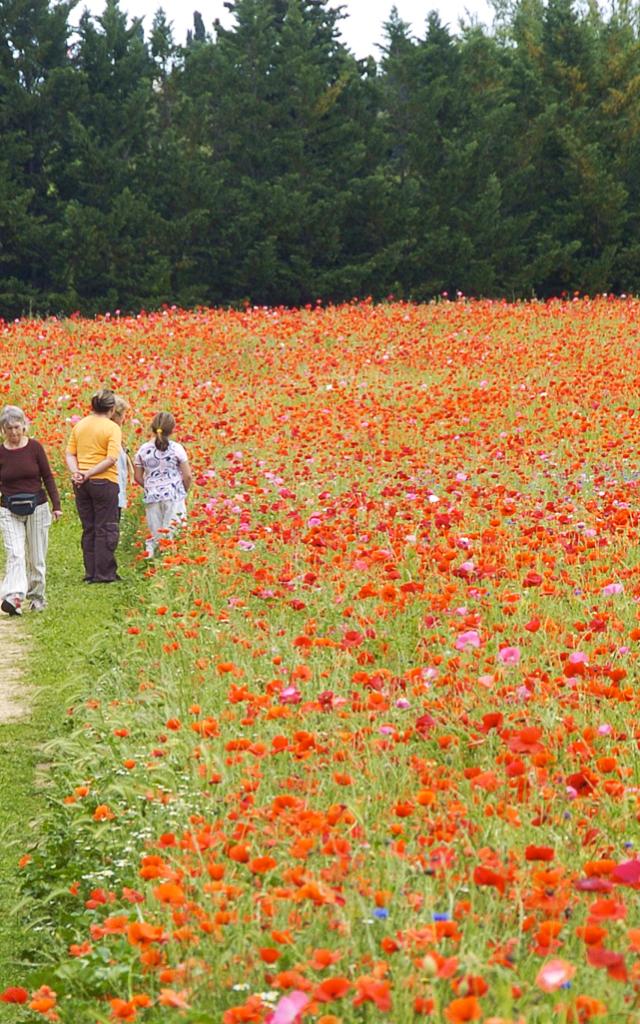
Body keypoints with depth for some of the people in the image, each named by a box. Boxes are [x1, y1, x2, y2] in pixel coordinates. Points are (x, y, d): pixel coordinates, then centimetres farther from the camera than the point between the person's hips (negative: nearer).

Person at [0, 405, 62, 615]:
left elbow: (48, 477, 1)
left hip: (37, 507, 0)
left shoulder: (34, 447, -3)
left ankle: (37, 597, 22)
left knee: (36, 557, 7)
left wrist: (56, 505, -2)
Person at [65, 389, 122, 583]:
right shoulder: (112, 428, -8)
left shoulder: (79, 425, 8)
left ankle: (90, 573, 15)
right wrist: (89, 474, -15)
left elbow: (70, 454, 4)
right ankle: (104, 573, 4)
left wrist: (76, 472, -9)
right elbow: (111, 458, -18)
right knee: (106, 529, 3)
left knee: (88, 529, 13)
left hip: (81, 484, 5)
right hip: (104, 482, -5)